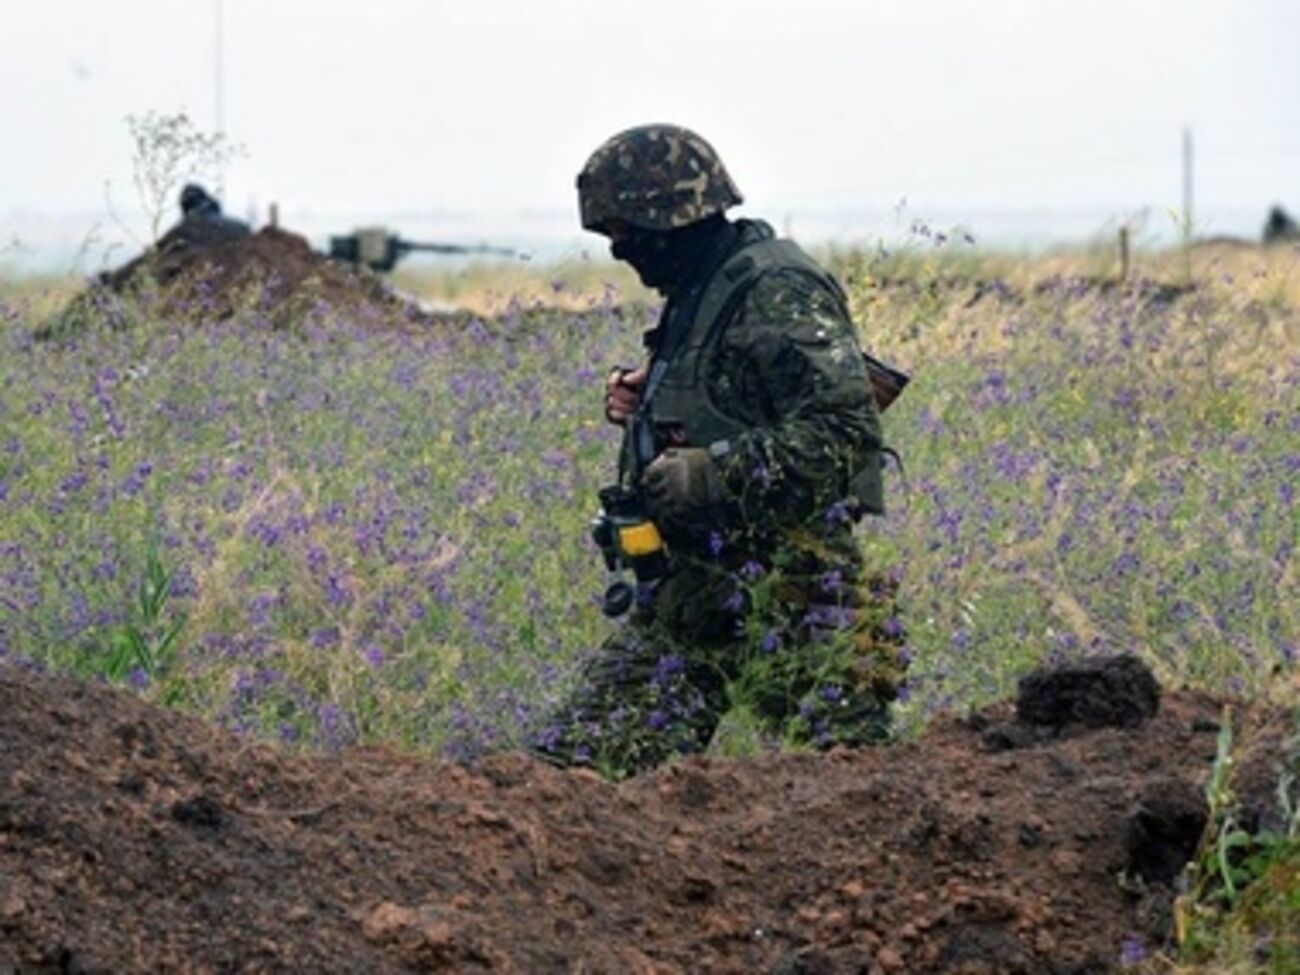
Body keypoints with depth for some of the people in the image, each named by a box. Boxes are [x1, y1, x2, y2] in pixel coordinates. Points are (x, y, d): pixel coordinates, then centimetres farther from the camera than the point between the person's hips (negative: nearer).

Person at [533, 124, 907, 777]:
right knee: (576, 758, 3)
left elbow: (842, 430, -23)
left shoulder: (777, 295, -14)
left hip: (784, 588, -10)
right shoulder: (697, 295, 17)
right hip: (693, 583, 10)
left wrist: (709, 474, -24)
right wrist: (648, 402, 11)